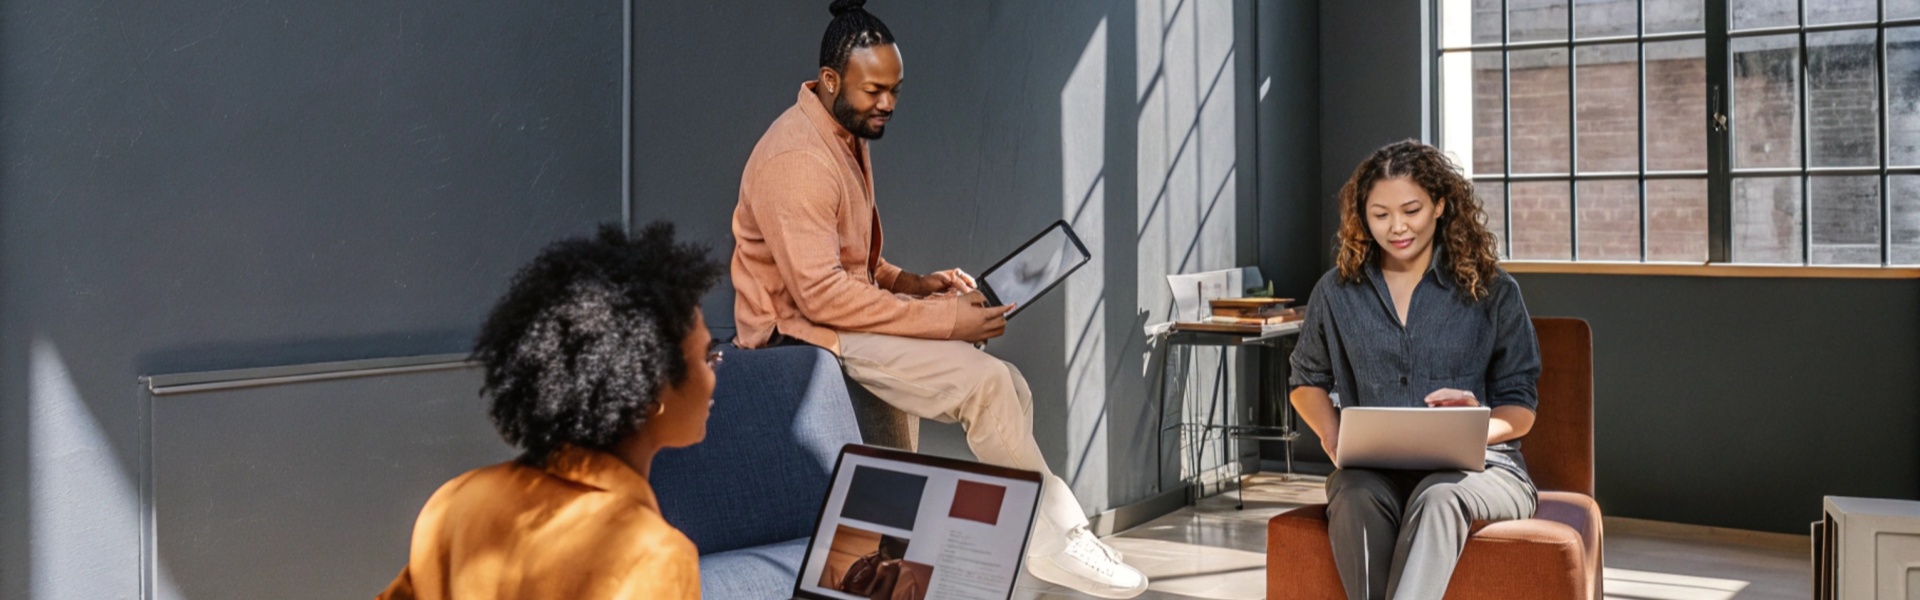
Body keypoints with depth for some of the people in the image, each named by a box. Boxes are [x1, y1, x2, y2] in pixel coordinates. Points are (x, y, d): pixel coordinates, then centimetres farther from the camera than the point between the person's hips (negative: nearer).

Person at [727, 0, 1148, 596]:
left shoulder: (849, 139, 14)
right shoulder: (796, 159, -19)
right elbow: (822, 295, -26)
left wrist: (915, 284, 1)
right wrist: (945, 320, -23)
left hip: (842, 320, 10)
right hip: (804, 333, -10)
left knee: (1009, 386, -4)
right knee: (985, 380, -22)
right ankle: (1054, 537, -8)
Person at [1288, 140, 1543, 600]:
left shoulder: (1492, 291, 6)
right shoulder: (1337, 292, 11)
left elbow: (1520, 410, 9)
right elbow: (1307, 382, 24)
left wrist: (1479, 428, -15)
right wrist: (1331, 434, 2)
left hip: (1479, 464, -1)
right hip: (1372, 468, 1)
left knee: (1437, 497, -38)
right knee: (1355, 498, -36)